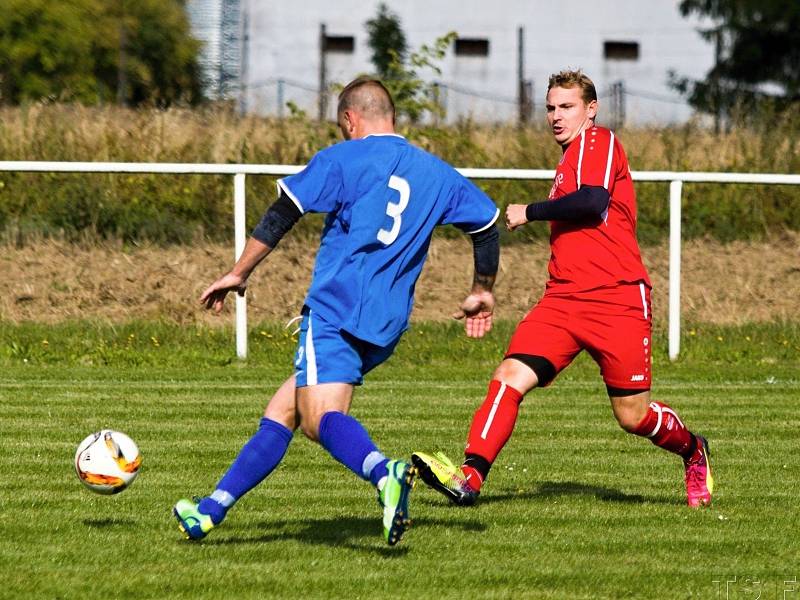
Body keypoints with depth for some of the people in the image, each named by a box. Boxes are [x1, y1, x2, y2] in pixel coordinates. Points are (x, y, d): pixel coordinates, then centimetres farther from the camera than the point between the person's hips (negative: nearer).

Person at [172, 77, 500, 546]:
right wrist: (483, 294, 36)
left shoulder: (343, 159, 2)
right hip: (387, 326, 7)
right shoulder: (436, 173, 17)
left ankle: (384, 473, -50)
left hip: (335, 309, -7)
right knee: (283, 411, 15)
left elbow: (281, 217, -1)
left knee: (321, 418, -21)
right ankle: (212, 510, 16)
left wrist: (238, 275, 9)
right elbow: (488, 224, 23)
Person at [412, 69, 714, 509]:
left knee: (632, 416, 0)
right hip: (563, 300, 8)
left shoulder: (600, 142, -5)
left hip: (617, 300, -7)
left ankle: (692, 452, 30)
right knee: (511, 376, -15)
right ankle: (470, 477, -26)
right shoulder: (569, 159, 23)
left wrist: (530, 213, -13)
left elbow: (594, 200, -22)